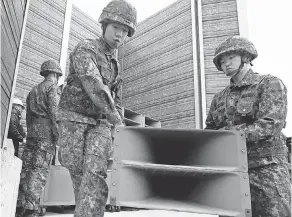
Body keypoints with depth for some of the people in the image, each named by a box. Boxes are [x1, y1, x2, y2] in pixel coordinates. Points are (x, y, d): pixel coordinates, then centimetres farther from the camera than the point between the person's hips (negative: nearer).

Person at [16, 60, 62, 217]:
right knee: (40, 169, -10)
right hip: (45, 131, -7)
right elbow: (53, 110, -12)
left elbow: (28, 115, 22)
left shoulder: (33, 90, 25)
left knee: (26, 168, 4)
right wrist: (58, 133, -13)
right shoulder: (51, 86, 2)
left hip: (31, 131, 7)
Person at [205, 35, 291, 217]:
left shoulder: (270, 84, -1)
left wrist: (225, 133, -17)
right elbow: (210, 131, 14)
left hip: (266, 168, -4)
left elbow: (270, 126, -14)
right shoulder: (220, 98, 15)